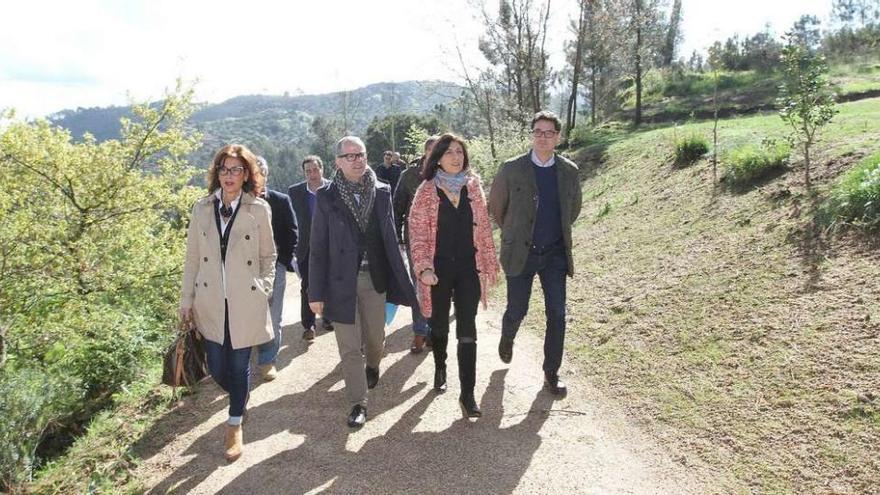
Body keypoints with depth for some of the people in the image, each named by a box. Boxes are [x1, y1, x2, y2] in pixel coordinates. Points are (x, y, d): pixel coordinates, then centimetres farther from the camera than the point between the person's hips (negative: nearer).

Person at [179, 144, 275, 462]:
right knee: (217, 369, 7)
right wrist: (186, 300, 6)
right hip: (210, 304, 2)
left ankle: (235, 425, 30)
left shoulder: (259, 209, -4)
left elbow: (268, 256, 4)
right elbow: (192, 258, 6)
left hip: (246, 303, -2)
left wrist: (264, 290, -3)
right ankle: (239, 398, 42)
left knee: (239, 366, 8)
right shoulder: (202, 209, 2)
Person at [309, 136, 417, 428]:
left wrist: (400, 280, 2)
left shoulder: (382, 192, 0)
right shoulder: (327, 198, -5)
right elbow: (318, 248, -4)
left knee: (375, 337, 16)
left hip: (375, 278, 2)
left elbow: (390, 238, 4)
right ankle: (358, 403, 19)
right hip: (342, 281, -2)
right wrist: (316, 292, -6)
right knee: (349, 347, 4)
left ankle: (372, 366, 50)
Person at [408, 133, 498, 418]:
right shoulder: (427, 191, -5)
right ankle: (440, 369, 43)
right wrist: (423, 268, -19)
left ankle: (468, 394, 2)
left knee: (467, 331, -3)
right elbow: (418, 234, -7)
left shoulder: (473, 186, 4)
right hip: (438, 269, -1)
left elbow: (484, 229, 7)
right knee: (439, 325, 16)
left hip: (468, 268, 1)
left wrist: (489, 264, 5)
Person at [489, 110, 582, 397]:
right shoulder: (511, 169, -7)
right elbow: (495, 207, 6)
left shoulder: (569, 171, 1)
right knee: (517, 310, 7)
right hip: (520, 254, -2)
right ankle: (507, 338, 43)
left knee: (557, 314, 0)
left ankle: (551, 373, 16)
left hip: (555, 254, 2)